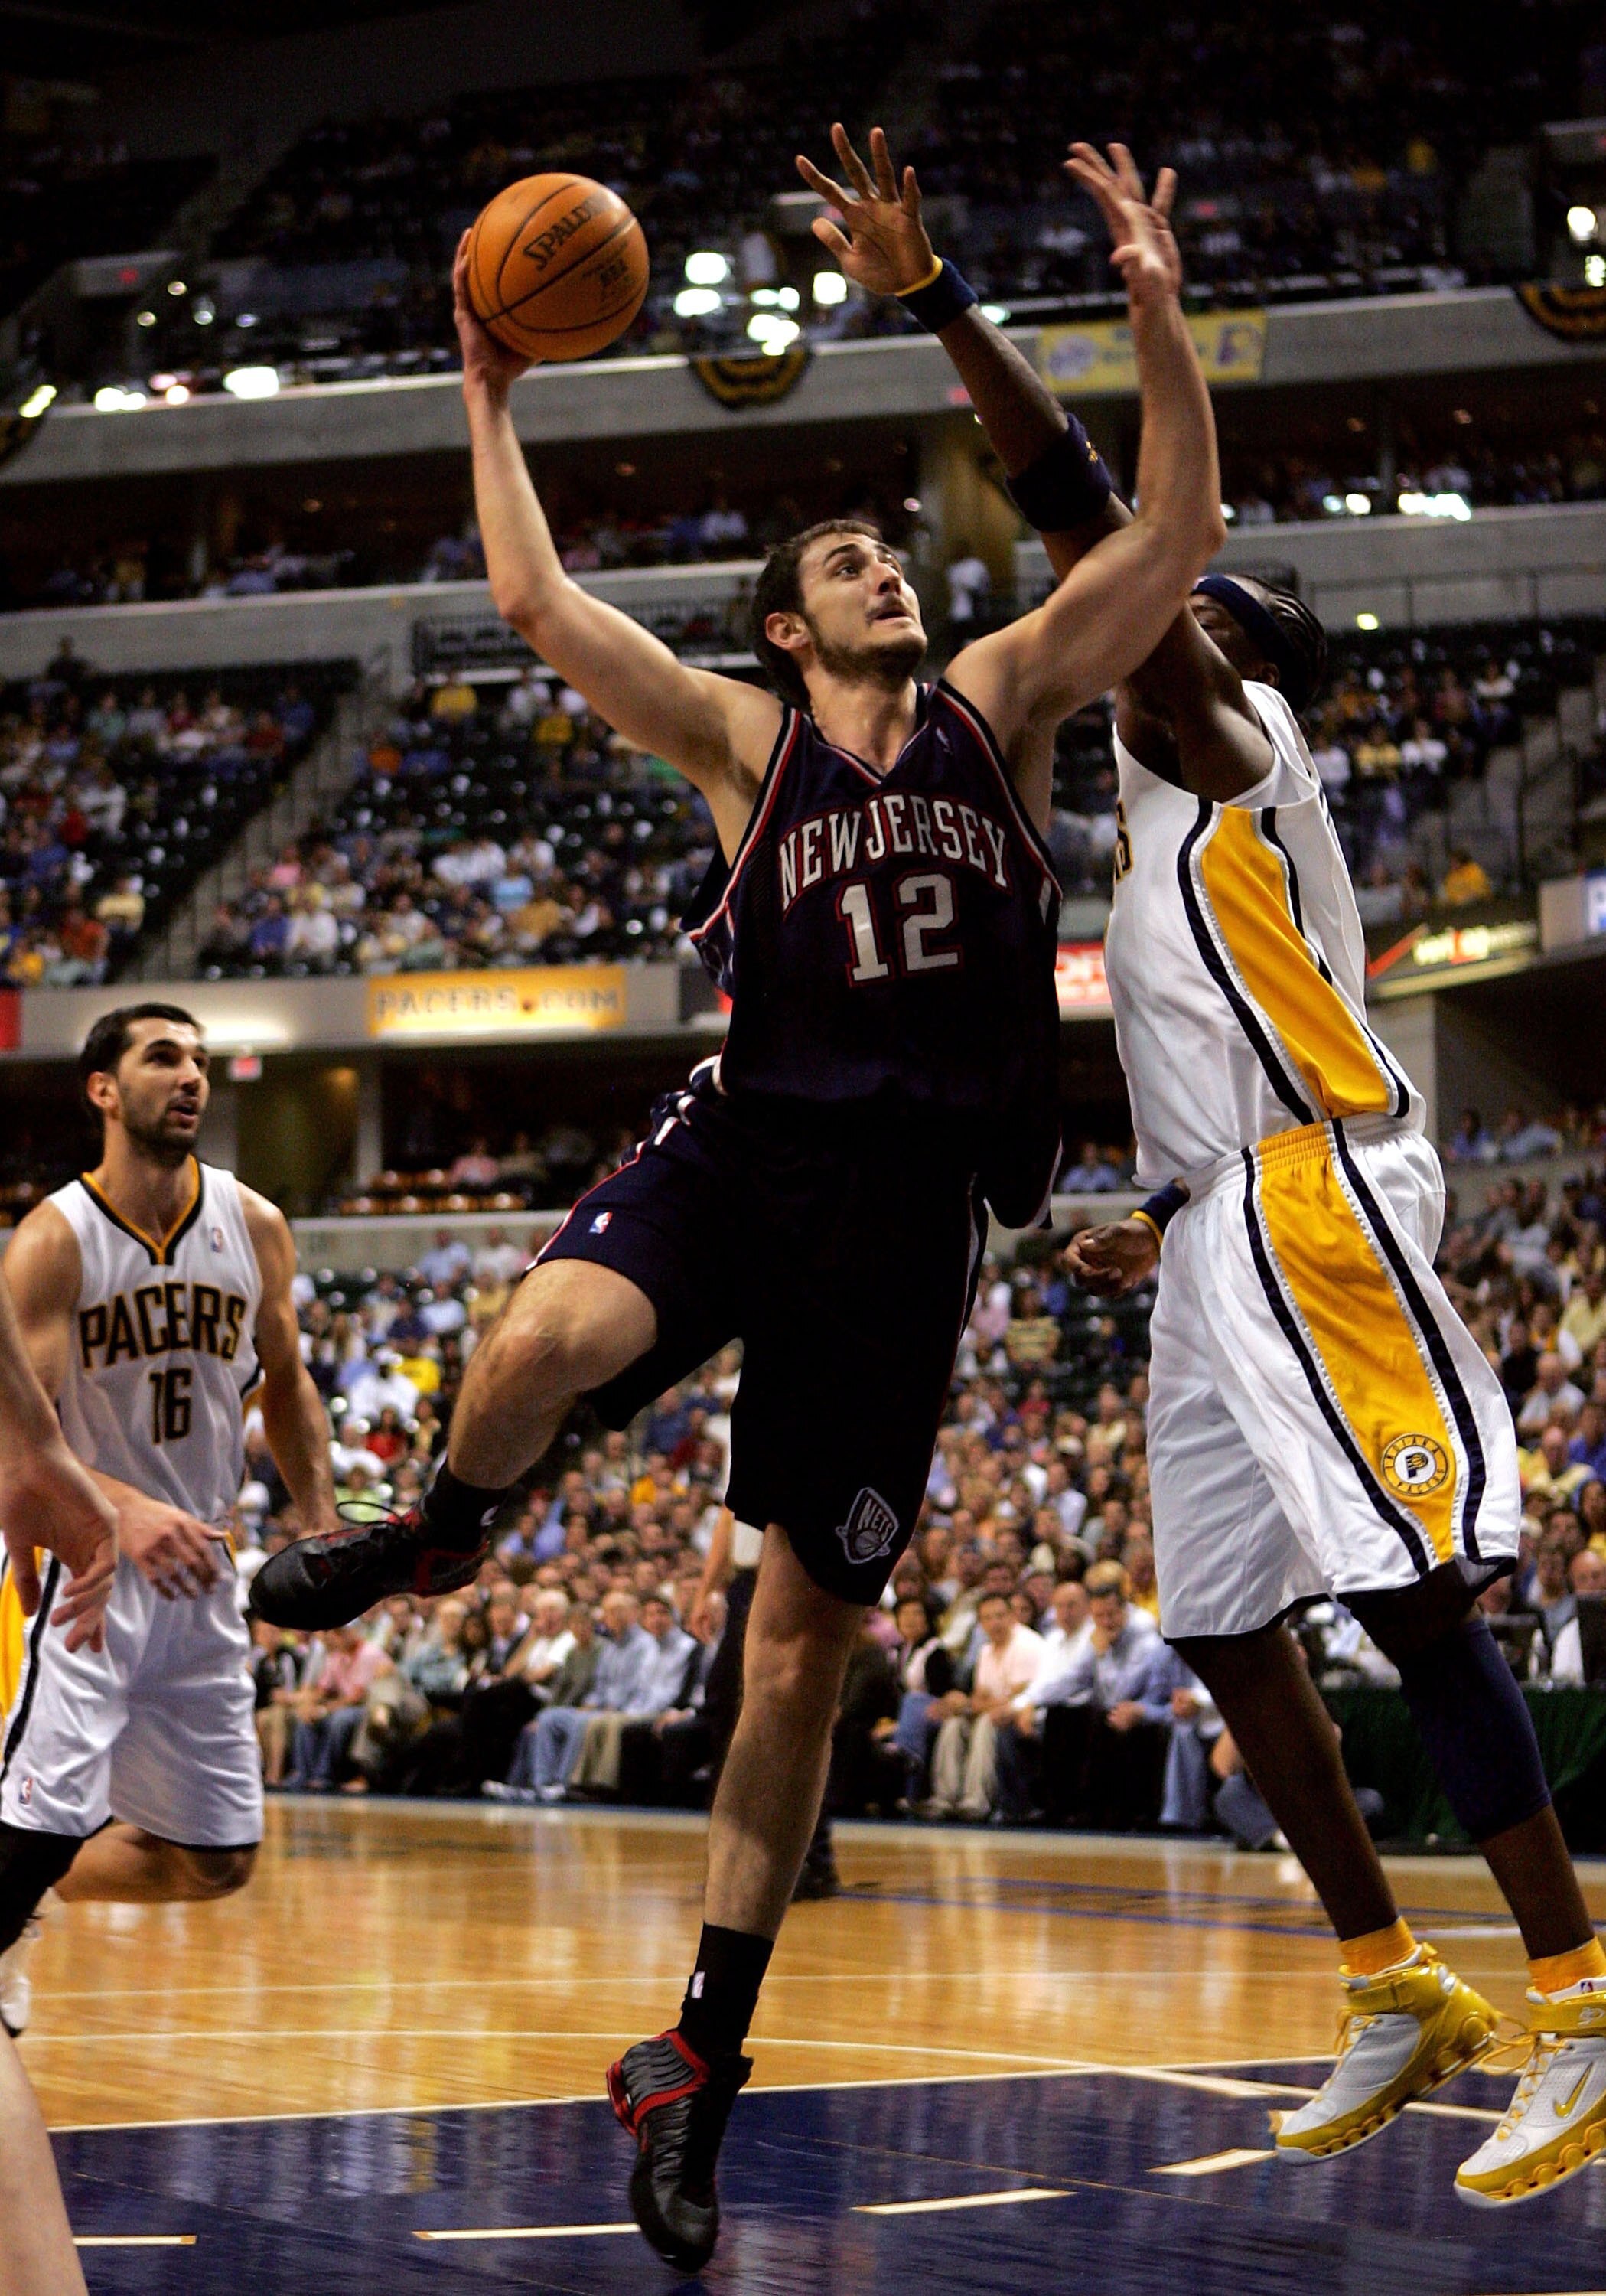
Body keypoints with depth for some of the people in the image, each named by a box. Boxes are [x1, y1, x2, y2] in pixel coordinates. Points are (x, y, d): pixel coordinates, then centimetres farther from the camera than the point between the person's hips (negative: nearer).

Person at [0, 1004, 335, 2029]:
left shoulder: (254, 1227, 1)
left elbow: (286, 1384, 17)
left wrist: (323, 1526, 6)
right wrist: (127, 1511, -39)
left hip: (202, 1573, 6)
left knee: (218, 1861, 9)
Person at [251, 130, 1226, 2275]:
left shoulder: (1001, 701, 13)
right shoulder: (740, 737, 11)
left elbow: (1180, 528, 4)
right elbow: (537, 599, 8)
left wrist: (1158, 311, -5)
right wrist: (492, 394, 12)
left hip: (913, 1198, 1)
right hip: (749, 1134, -1)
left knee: (807, 1639, 2)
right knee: (549, 1338, -35)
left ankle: (703, 2057, 11)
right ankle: (440, 1530, 4)